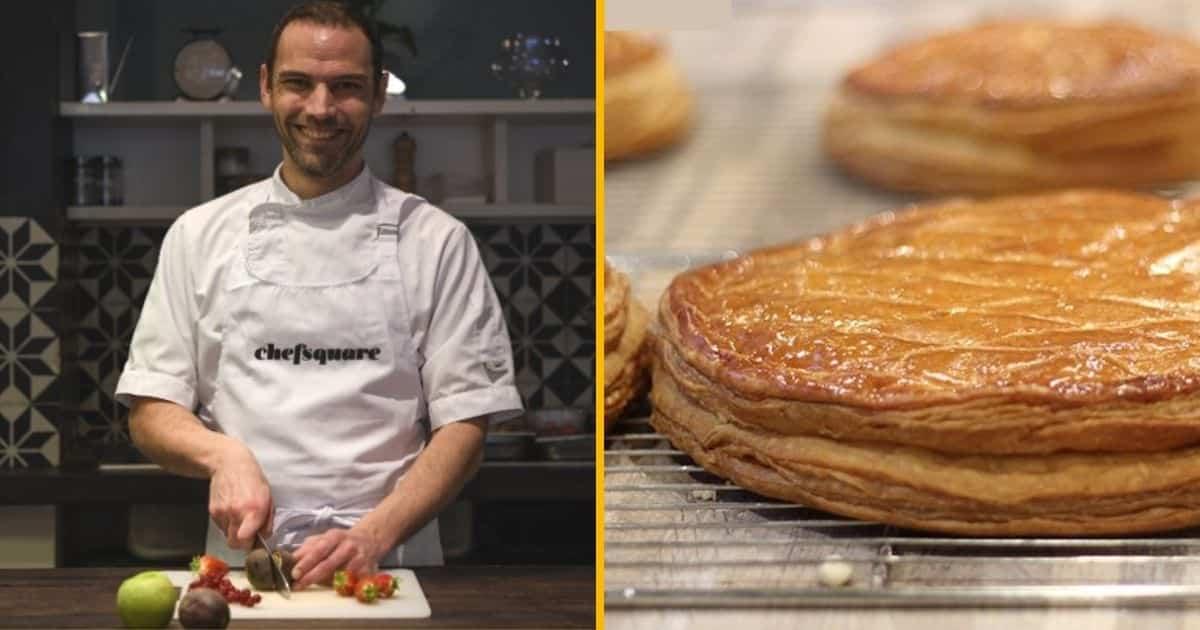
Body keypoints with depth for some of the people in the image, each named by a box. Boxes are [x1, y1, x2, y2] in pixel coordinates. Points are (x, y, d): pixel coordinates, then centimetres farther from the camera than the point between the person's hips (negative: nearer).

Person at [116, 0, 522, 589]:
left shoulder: (436, 240, 6)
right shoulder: (200, 234, 10)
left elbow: (463, 424, 1)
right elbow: (150, 412, 11)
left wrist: (372, 537, -14)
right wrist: (223, 454, -10)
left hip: (390, 565, -1)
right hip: (243, 558, 1)